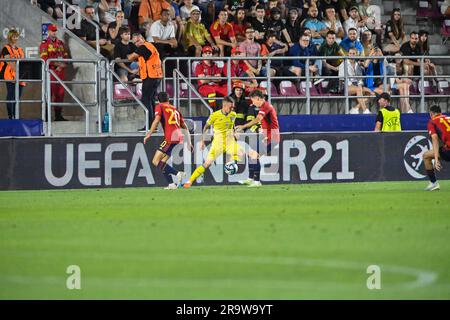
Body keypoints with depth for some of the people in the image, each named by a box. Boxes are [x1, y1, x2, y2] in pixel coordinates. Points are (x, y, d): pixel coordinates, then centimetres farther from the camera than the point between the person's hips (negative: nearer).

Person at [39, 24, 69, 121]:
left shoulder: (60, 43, 16)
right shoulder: (44, 44, -2)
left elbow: (65, 56, 15)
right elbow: (44, 58, -12)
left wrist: (62, 65, -5)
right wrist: (56, 63, -19)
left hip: (60, 72, 6)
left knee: (60, 93, 6)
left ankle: (58, 115, 13)